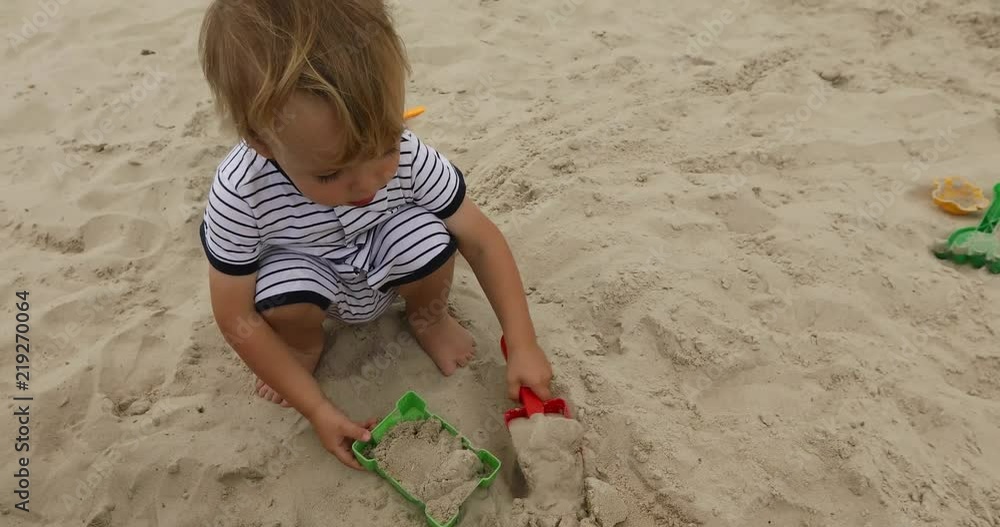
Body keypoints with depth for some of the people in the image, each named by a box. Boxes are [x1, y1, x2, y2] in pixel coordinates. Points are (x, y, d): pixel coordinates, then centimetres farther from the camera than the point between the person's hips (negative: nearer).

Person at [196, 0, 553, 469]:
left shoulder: (408, 156, -31)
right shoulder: (240, 193, -34)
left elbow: (481, 240, -21)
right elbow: (236, 318, -24)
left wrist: (522, 345, -24)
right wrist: (317, 409, -23)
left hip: (384, 268, 1)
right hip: (308, 274, 0)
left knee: (429, 236, -31)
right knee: (284, 294, -34)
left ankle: (426, 316, 3)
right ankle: (303, 345, 3)